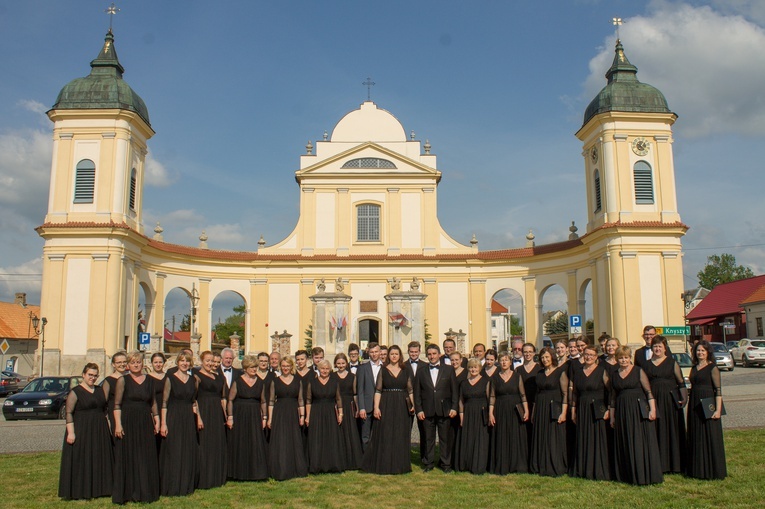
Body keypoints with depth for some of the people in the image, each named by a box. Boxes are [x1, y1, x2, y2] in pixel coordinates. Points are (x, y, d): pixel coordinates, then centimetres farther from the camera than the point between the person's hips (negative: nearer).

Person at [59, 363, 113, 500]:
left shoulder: (101, 391, 12)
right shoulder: (75, 392, -5)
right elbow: (69, 413, -10)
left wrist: (108, 427, 10)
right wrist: (71, 432, -18)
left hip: (99, 432, 6)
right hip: (81, 431, -6)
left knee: (98, 460, 9)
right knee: (80, 460, -2)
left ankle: (97, 489, 19)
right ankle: (79, 492, 7)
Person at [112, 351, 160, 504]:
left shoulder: (148, 381, 9)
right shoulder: (123, 380, -3)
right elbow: (117, 405, -6)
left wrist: (157, 421, 11)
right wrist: (118, 424, -14)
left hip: (145, 423, 4)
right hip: (128, 422, -4)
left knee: (146, 458, 6)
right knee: (128, 457, 1)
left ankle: (145, 491, 17)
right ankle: (127, 492, 12)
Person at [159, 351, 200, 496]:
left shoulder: (193, 379, 8)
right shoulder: (170, 379, -5)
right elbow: (164, 402, -7)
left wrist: (198, 417, 6)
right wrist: (163, 423, -12)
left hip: (189, 419, 5)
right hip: (174, 419, -4)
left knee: (188, 452, 9)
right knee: (173, 453, -1)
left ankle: (186, 485, 20)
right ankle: (172, 487, 9)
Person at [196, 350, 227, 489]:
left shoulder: (219, 377, 14)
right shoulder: (197, 376, -5)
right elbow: (194, 398, -12)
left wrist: (226, 416, 12)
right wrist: (198, 417, -20)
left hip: (217, 415, 6)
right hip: (204, 413, -6)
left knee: (218, 446, 10)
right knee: (204, 446, -3)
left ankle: (217, 478, 21)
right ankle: (203, 480, 5)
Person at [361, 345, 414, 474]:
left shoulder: (405, 370, 8)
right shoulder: (383, 370, 3)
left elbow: (410, 389, 8)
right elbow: (378, 390, 0)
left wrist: (413, 404, -5)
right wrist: (376, 407, -10)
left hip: (401, 407, 2)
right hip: (386, 406, -2)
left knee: (400, 437, 5)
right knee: (384, 437, 0)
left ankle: (399, 465, 15)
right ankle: (384, 465, 9)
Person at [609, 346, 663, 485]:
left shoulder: (638, 371, -1)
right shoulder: (615, 375, 12)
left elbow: (648, 391, -5)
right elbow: (613, 398, 16)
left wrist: (652, 409, -14)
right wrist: (612, 416, 16)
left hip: (638, 409, -4)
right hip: (622, 412, 4)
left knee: (641, 443, -4)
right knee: (625, 445, 7)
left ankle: (645, 475, 3)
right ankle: (628, 475, 15)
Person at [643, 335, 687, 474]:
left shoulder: (672, 362, 3)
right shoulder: (647, 364, 10)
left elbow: (681, 382, 1)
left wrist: (684, 399, -9)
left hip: (670, 400, -2)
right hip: (653, 400, 2)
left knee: (672, 431, 2)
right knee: (656, 433, 3)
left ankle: (674, 464, 12)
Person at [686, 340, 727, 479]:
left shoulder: (712, 368, -6)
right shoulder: (694, 368, 14)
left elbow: (718, 390, -11)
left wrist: (718, 409, -18)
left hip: (708, 405, -7)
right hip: (694, 405, 7)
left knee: (710, 437, -1)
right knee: (696, 438, 10)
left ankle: (712, 471, 8)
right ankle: (697, 469, 19)